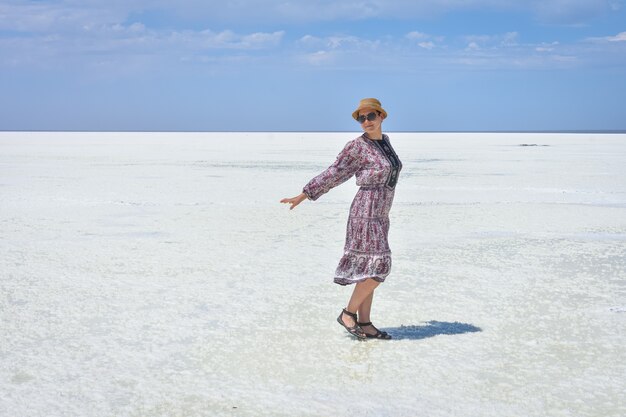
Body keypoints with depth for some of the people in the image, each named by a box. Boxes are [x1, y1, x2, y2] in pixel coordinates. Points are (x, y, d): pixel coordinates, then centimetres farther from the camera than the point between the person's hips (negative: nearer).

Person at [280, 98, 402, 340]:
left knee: (371, 270, 7)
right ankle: (348, 313, 1)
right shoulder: (357, 146, -11)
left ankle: (364, 324, 11)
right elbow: (333, 174, -8)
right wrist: (303, 196, -8)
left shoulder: (384, 140, 11)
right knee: (376, 268, -12)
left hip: (379, 215, 8)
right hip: (366, 213, -8)